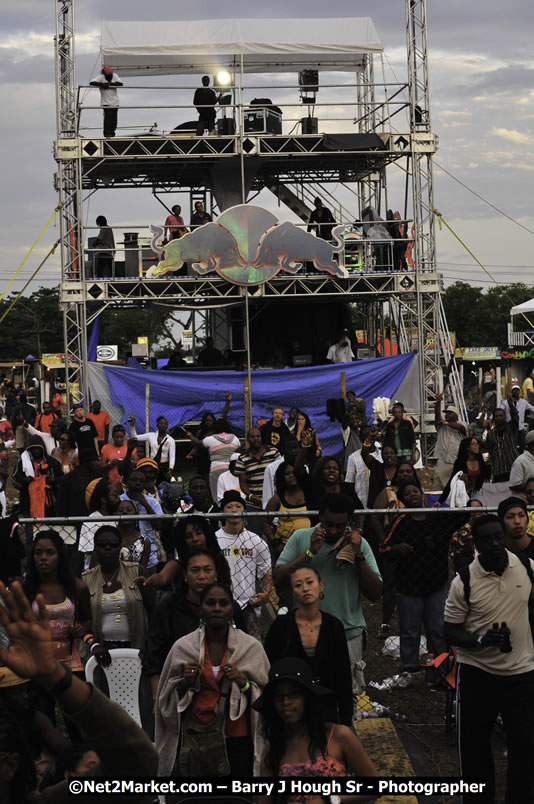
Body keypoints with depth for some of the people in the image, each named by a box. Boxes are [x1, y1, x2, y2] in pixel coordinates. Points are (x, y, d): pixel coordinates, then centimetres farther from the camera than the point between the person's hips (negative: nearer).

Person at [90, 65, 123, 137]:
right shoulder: (101, 77, -4)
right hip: (106, 102, -3)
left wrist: (110, 84, -17)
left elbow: (121, 84, -10)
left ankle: (112, 132, 17)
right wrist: (102, 84, -26)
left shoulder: (115, 76, 4)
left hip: (115, 102, 3)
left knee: (114, 118, 4)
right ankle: (107, 132, -6)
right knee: (108, 117, -14)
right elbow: (92, 83, -16)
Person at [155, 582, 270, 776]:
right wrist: (185, 682, -9)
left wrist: (244, 684, -13)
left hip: (238, 740, 0)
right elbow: (167, 701, 9)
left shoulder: (251, 647, 1)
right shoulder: (182, 647, 3)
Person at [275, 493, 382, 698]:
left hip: (349, 634, 0)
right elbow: (278, 579, -6)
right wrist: (310, 553, -13)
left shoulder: (359, 543, 3)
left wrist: (358, 556, -11)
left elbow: (374, 594, 0)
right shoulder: (301, 538, 2)